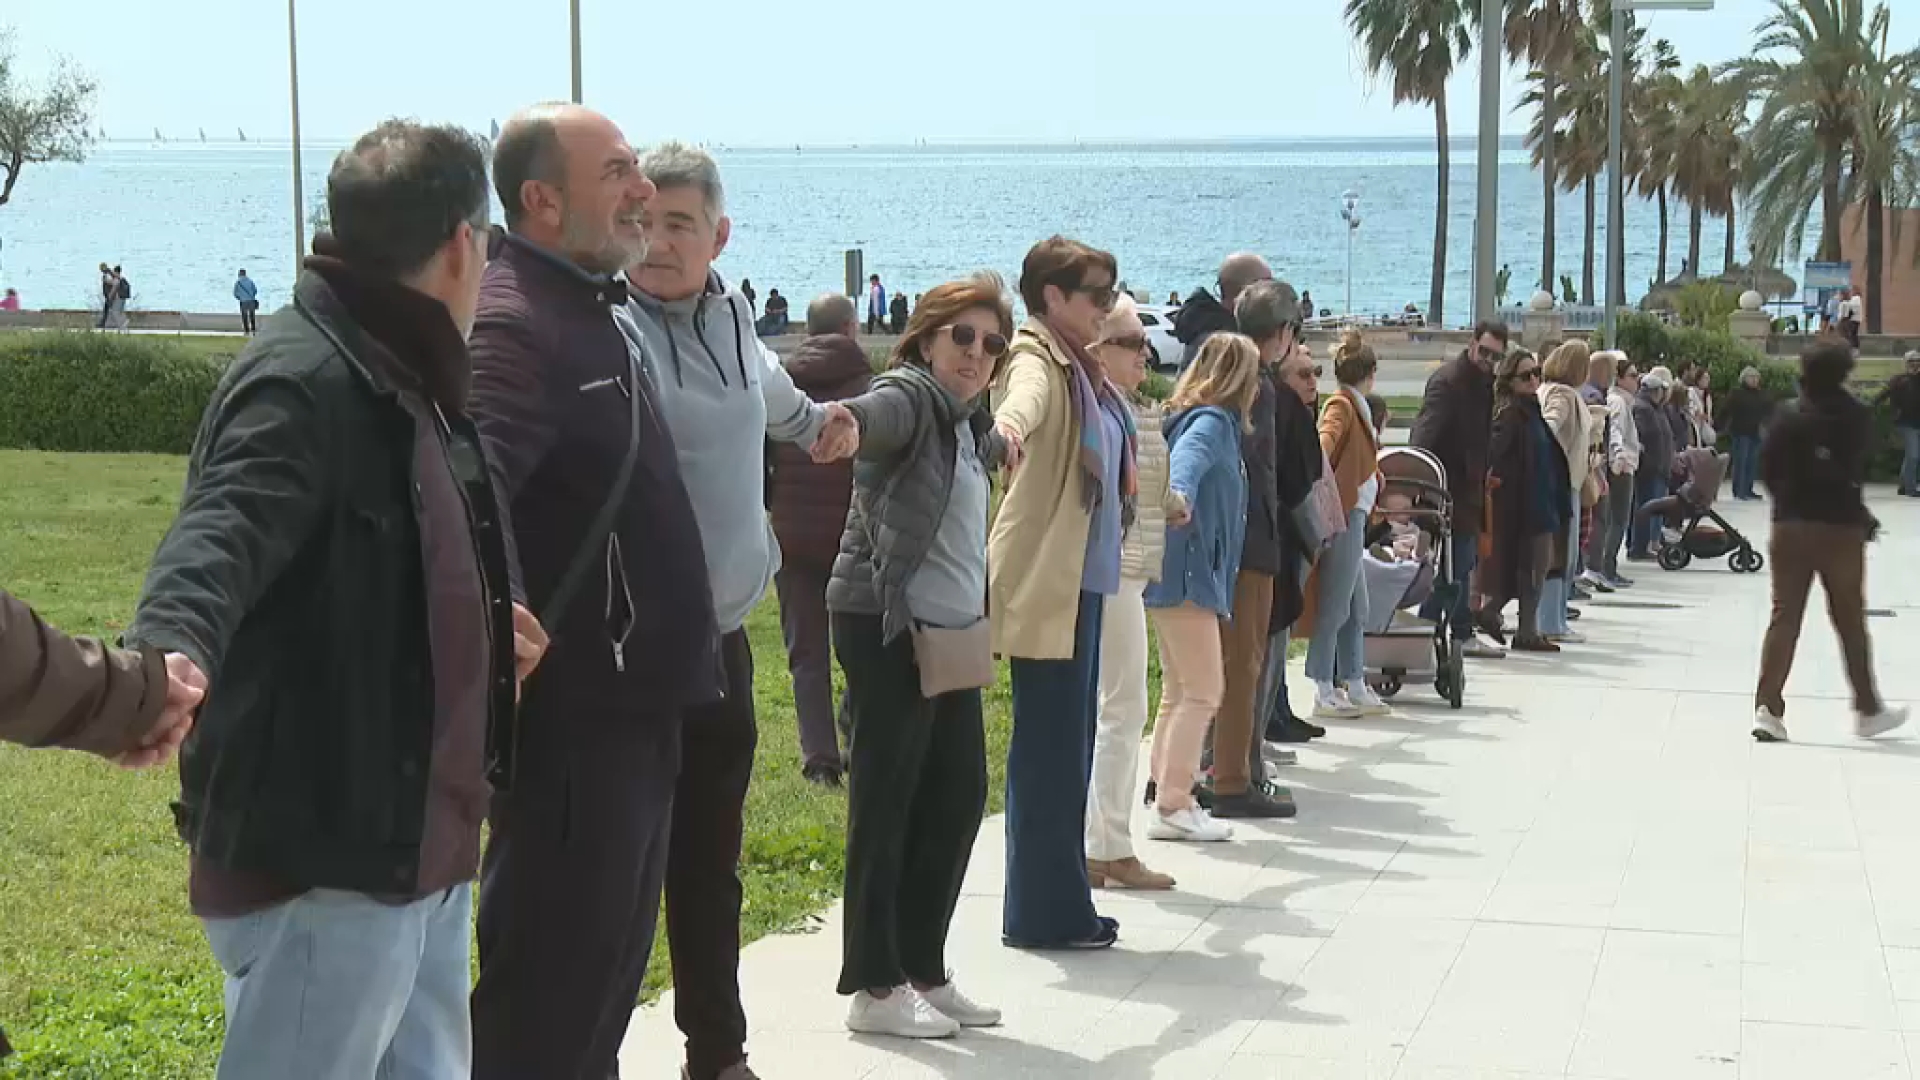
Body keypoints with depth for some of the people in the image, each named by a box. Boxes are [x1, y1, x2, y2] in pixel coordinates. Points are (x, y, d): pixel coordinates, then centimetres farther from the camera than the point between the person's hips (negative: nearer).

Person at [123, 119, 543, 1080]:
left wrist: (475, 639, 37)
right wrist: (171, 650, -53)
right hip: (320, 868, -11)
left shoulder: (397, 381, 15)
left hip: (414, 852, 11)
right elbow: (220, 537, -34)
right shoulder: (304, 379, -17)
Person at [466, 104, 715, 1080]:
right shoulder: (513, 327, -19)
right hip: (573, 718, -10)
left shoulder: (593, 313, 14)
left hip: (631, 710, 10)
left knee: (605, 973, 20)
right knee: (544, 994, -2)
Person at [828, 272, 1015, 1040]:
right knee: (886, 804, -5)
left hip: (950, 629, 9)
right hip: (886, 625, -9)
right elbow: (879, 414, -36)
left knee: (958, 797, 10)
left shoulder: (967, 422, 15)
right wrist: (844, 422, -58)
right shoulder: (910, 396, -11)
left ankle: (923, 971, 20)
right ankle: (873, 987, 2)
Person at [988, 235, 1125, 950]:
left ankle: (1054, 901, 20)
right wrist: (1006, 425, -61)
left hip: (1082, 578, 10)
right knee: (1051, 742, -6)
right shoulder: (1038, 360, -11)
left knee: (1067, 742, 13)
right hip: (1045, 581, -10)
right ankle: (1043, 912, 0)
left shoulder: (1079, 367, 16)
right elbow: (1026, 397, -38)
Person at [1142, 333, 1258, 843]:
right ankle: (1173, 806, -7)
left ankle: (1168, 797, 18)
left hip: (1185, 576, 10)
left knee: (1179, 693, 14)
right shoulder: (1212, 421, -12)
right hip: (1187, 573, -10)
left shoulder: (1207, 420, 15)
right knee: (1203, 691, -8)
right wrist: (1179, 495, -54)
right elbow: (1188, 457, -34)